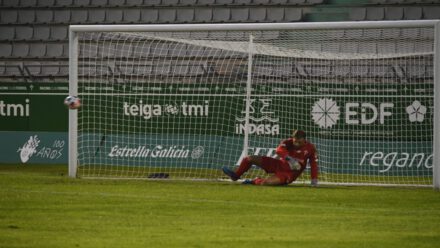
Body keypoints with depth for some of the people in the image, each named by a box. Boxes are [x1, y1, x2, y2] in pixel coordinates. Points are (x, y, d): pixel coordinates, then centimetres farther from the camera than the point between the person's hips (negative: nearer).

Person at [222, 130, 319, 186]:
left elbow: (314, 165, -9)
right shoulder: (288, 142, -10)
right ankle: (236, 175, 17)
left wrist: (314, 181, -16)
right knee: (250, 158, -5)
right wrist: (289, 158, -47)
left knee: (265, 182, -31)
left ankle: (254, 182, 5)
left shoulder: (310, 148, -13)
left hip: (290, 173, -4)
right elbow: (279, 150, -30)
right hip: (280, 164, 4)